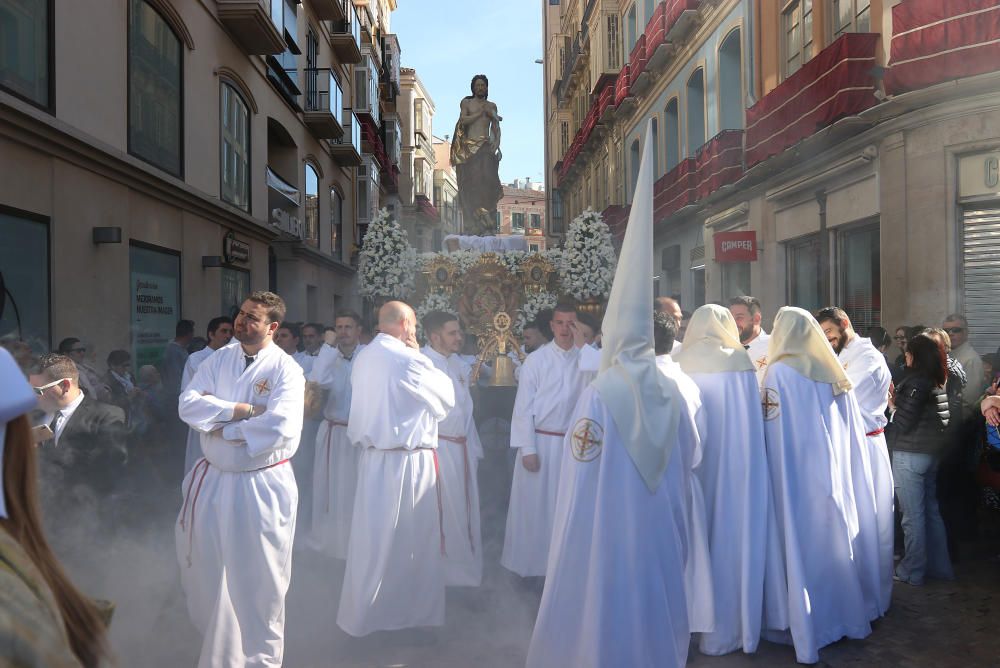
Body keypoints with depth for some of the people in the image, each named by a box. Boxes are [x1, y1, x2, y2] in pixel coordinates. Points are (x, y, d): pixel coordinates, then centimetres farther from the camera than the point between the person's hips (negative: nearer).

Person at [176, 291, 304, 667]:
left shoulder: (285, 369, -13)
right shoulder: (220, 359, 3)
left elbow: (278, 428, -27)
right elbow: (188, 404, -7)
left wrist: (222, 429, -15)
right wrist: (241, 409, -17)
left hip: (262, 485, -5)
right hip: (212, 479, 5)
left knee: (259, 583, 7)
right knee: (209, 575, 17)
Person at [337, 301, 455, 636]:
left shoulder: (363, 358, 7)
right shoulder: (407, 359, -17)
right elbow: (446, 398, -5)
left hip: (373, 457, 8)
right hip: (407, 460, -8)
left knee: (373, 538, 16)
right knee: (412, 541, 6)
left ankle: (363, 613, 29)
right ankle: (413, 610, 20)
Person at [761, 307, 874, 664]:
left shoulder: (779, 372, -13)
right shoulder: (833, 372, 4)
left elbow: (771, 431, -14)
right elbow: (854, 433, 11)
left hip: (796, 476, -5)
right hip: (833, 475, 6)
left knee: (801, 547, 4)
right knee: (834, 542, 18)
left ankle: (806, 628, 12)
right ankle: (845, 615, 31)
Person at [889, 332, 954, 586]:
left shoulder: (916, 381, -16)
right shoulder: (939, 381, 9)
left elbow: (903, 423, -17)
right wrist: (897, 402, 12)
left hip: (910, 454, -8)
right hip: (931, 452, 9)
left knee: (913, 515, 1)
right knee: (931, 510, 17)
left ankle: (912, 571, 10)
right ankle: (939, 566, 26)